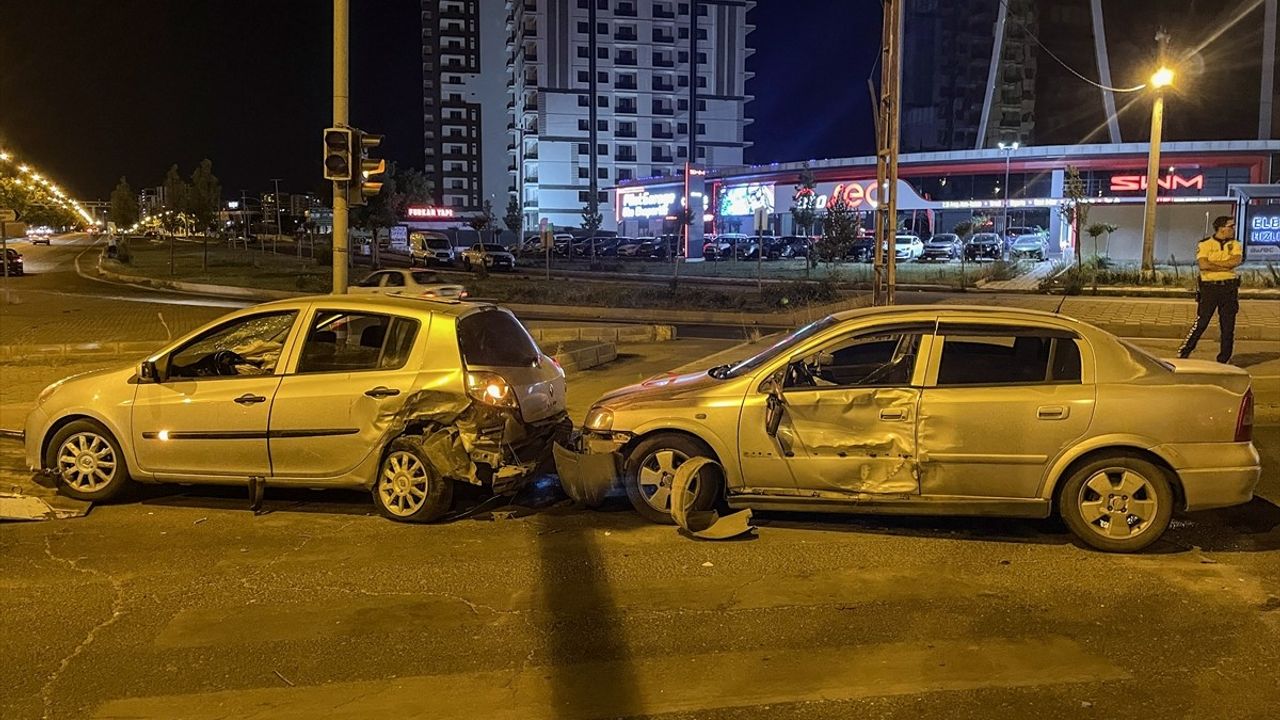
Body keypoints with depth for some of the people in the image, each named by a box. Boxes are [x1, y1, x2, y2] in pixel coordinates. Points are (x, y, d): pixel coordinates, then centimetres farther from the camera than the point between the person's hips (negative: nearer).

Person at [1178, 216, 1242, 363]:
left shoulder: (1234, 244, 9)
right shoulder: (1205, 244, -2)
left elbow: (1237, 260, -11)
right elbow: (1203, 264, -17)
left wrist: (1213, 263, -13)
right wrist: (1226, 266, -11)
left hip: (1229, 287, 4)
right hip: (1209, 286, -4)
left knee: (1228, 325, 5)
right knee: (1201, 322, -5)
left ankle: (1224, 359, 14)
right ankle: (1183, 353, 4)